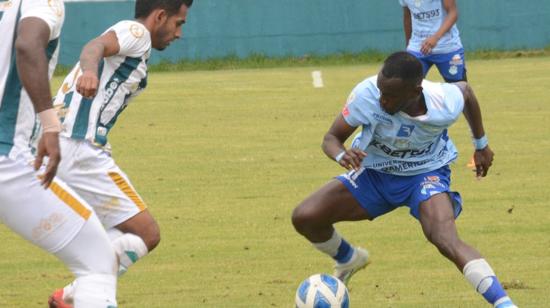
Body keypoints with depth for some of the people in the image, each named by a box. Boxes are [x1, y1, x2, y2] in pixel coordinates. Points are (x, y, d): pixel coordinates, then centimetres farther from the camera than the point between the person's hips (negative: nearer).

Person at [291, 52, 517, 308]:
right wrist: (341, 155, -40)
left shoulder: (444, 105, -28)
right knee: (304, 218, -11)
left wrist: (481, 145, 10)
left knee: (446, 240, -32)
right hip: (374, 172, 3)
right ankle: (348, 260, 21)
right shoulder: (366, 95, -29)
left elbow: (465, 90, -2)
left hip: (426, 173, -3)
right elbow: (332, 138, -15)